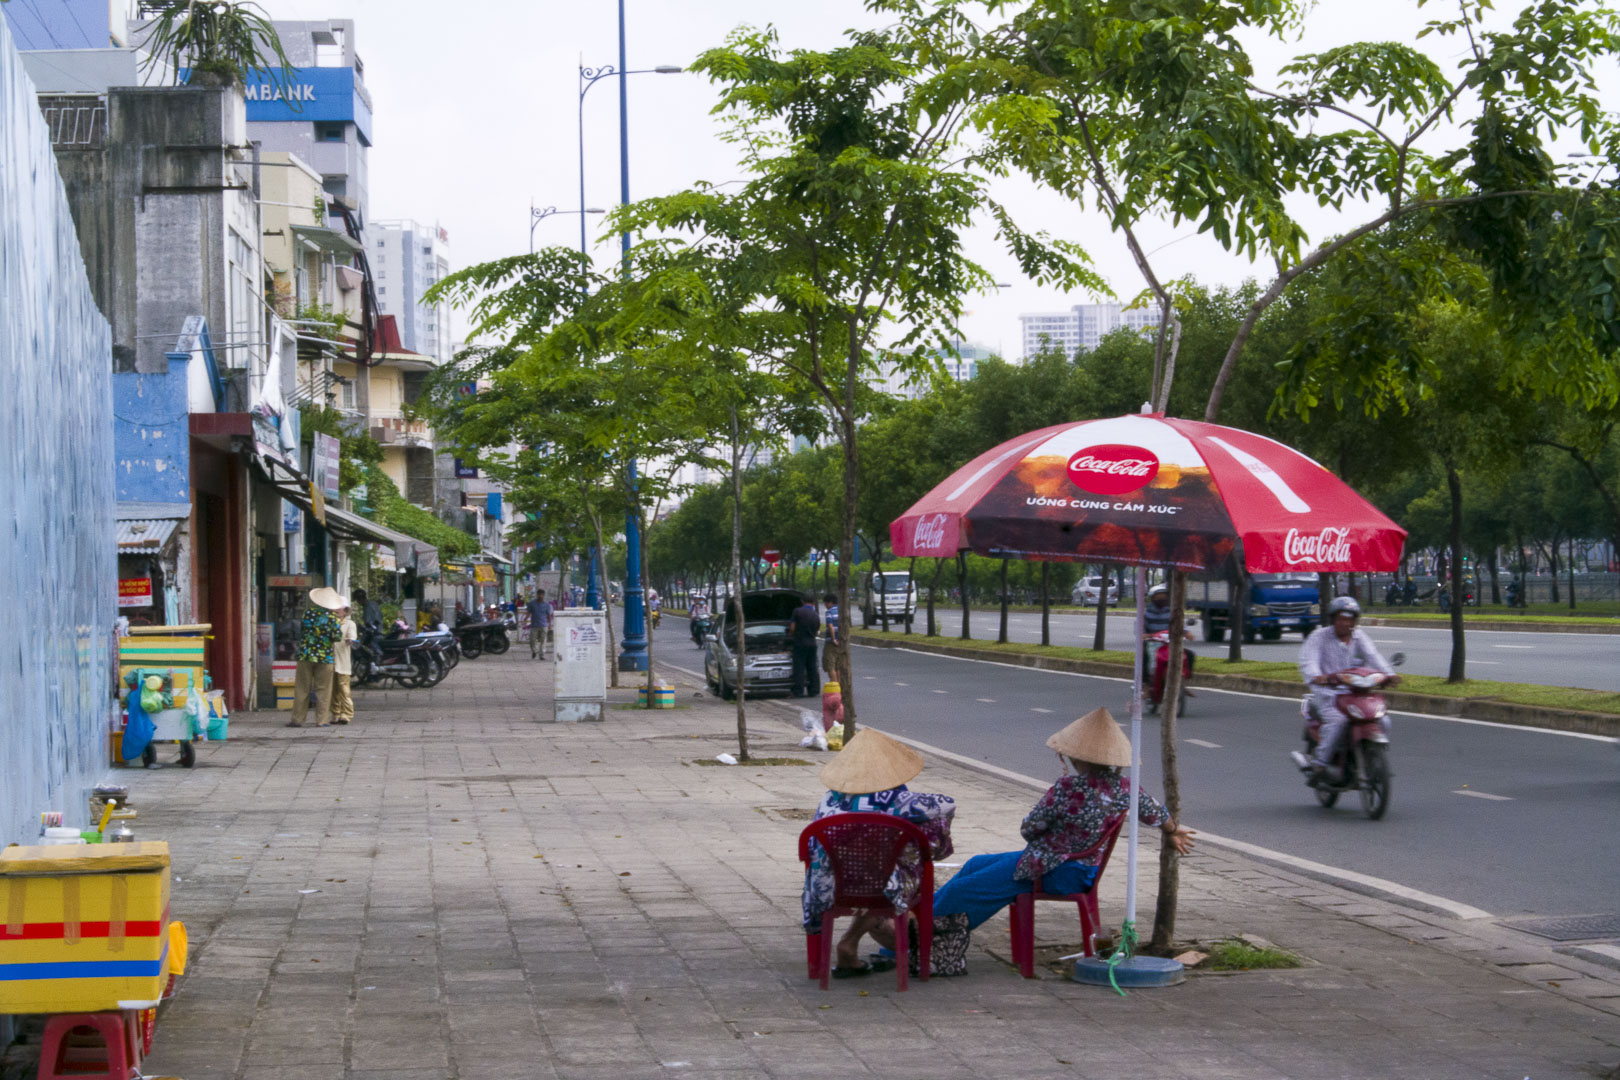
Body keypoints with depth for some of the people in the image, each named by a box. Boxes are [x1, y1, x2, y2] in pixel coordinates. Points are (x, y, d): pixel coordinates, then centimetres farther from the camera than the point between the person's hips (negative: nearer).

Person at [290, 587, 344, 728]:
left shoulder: (308, 612, -2)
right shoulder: (332, 617, -7)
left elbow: (301, 631, 7)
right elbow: (337, 636, -10)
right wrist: (339, 627, 9)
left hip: (305, 654, 1)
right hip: (325, 657, -1)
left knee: (302, 688, 6)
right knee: (323, 690, 6)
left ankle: (297, 719, 7)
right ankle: (321, 720, 4)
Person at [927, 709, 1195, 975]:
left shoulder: (1069, 787, -26)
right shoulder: (1123, 787, -6)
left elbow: (1030, 828, -17)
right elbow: (1155, 812, 13)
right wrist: (1173, 831, 36)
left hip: (1052, 872, -9)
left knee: (960, 891, 2)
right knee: (976, 864, 22)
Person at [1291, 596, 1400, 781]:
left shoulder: (1359, 637, 13)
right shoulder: (1320, 636, 0)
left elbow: (1373, 656, -2)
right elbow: (1308, 660, -16)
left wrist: (1389, 674, -21)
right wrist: (1316, 676, -39)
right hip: (1328, 691, -5)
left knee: (1382, 720, -10)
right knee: (1337, 719, -32)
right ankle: (1319, 764, -27)